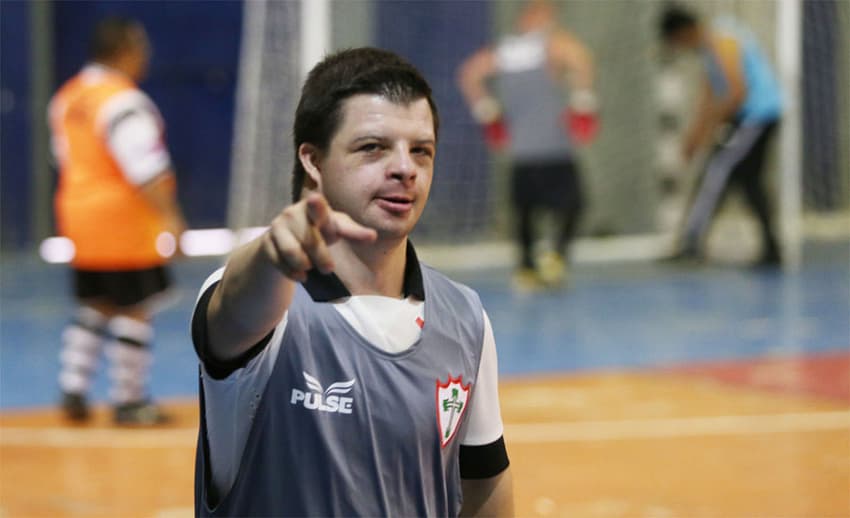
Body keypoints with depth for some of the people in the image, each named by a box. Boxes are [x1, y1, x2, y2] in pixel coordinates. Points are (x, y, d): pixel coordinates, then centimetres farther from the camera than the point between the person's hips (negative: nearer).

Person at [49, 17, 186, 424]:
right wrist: (169, 218, -22)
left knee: (94, 308, 17)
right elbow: (145, 167, -22)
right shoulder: (123, 101, -17)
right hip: (126, 222, -8)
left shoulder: (66, 98, 11)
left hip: (78, 214, 8)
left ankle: (73, 390, 10)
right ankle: (129, 402, 4)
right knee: (134, 311, 0)